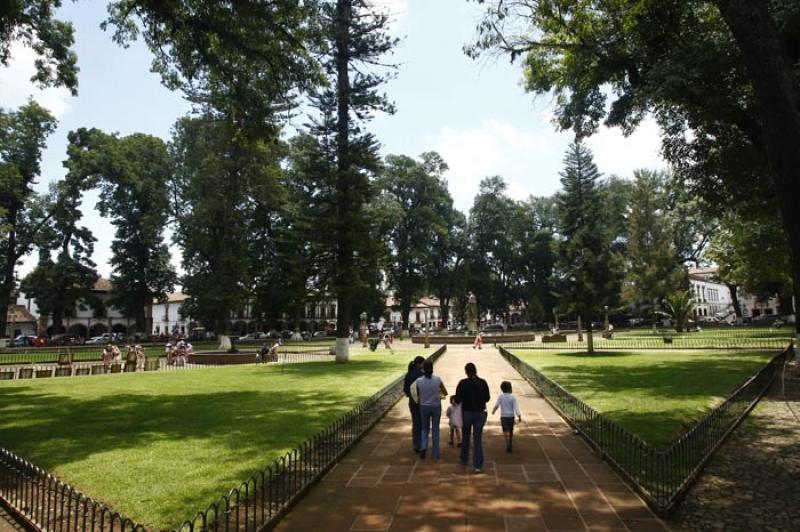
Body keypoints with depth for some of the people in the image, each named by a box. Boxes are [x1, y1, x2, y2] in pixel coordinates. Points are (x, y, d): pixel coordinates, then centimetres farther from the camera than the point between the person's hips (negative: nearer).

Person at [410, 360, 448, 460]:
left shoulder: (418, 381, -14)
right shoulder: (437, 379, -15)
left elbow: (417, 395, 0)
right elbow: (445, 393, -5)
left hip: (424, 407, 0)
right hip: (436, 407, 0)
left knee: (425, 428, 21)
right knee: (435, 430, 14)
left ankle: (423, 447, -1)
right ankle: (435, 454, 19)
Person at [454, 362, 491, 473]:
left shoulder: (463, 383, -12)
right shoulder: (483, 382, -6)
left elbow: (457, 400, -8)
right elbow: (487, 398, 3)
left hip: (467, 413, -1)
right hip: (480, 413, 1)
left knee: (465, 437, 19)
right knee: (478, 439, 5)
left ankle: (463, 459, 35)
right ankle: (478, 465, 2)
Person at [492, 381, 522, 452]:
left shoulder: (500, 396, -5)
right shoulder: (513, 397, -6)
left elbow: (496, 405, -9)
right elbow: (516, 407, -13)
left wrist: (493, 411, 9)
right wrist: (519, 416, -15)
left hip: (503, 416, -1)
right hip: (511, 416, 1)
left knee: (506, 431, -4)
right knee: (511, 431, 16)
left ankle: (508, 444, -23)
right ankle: (510, 445, 25)